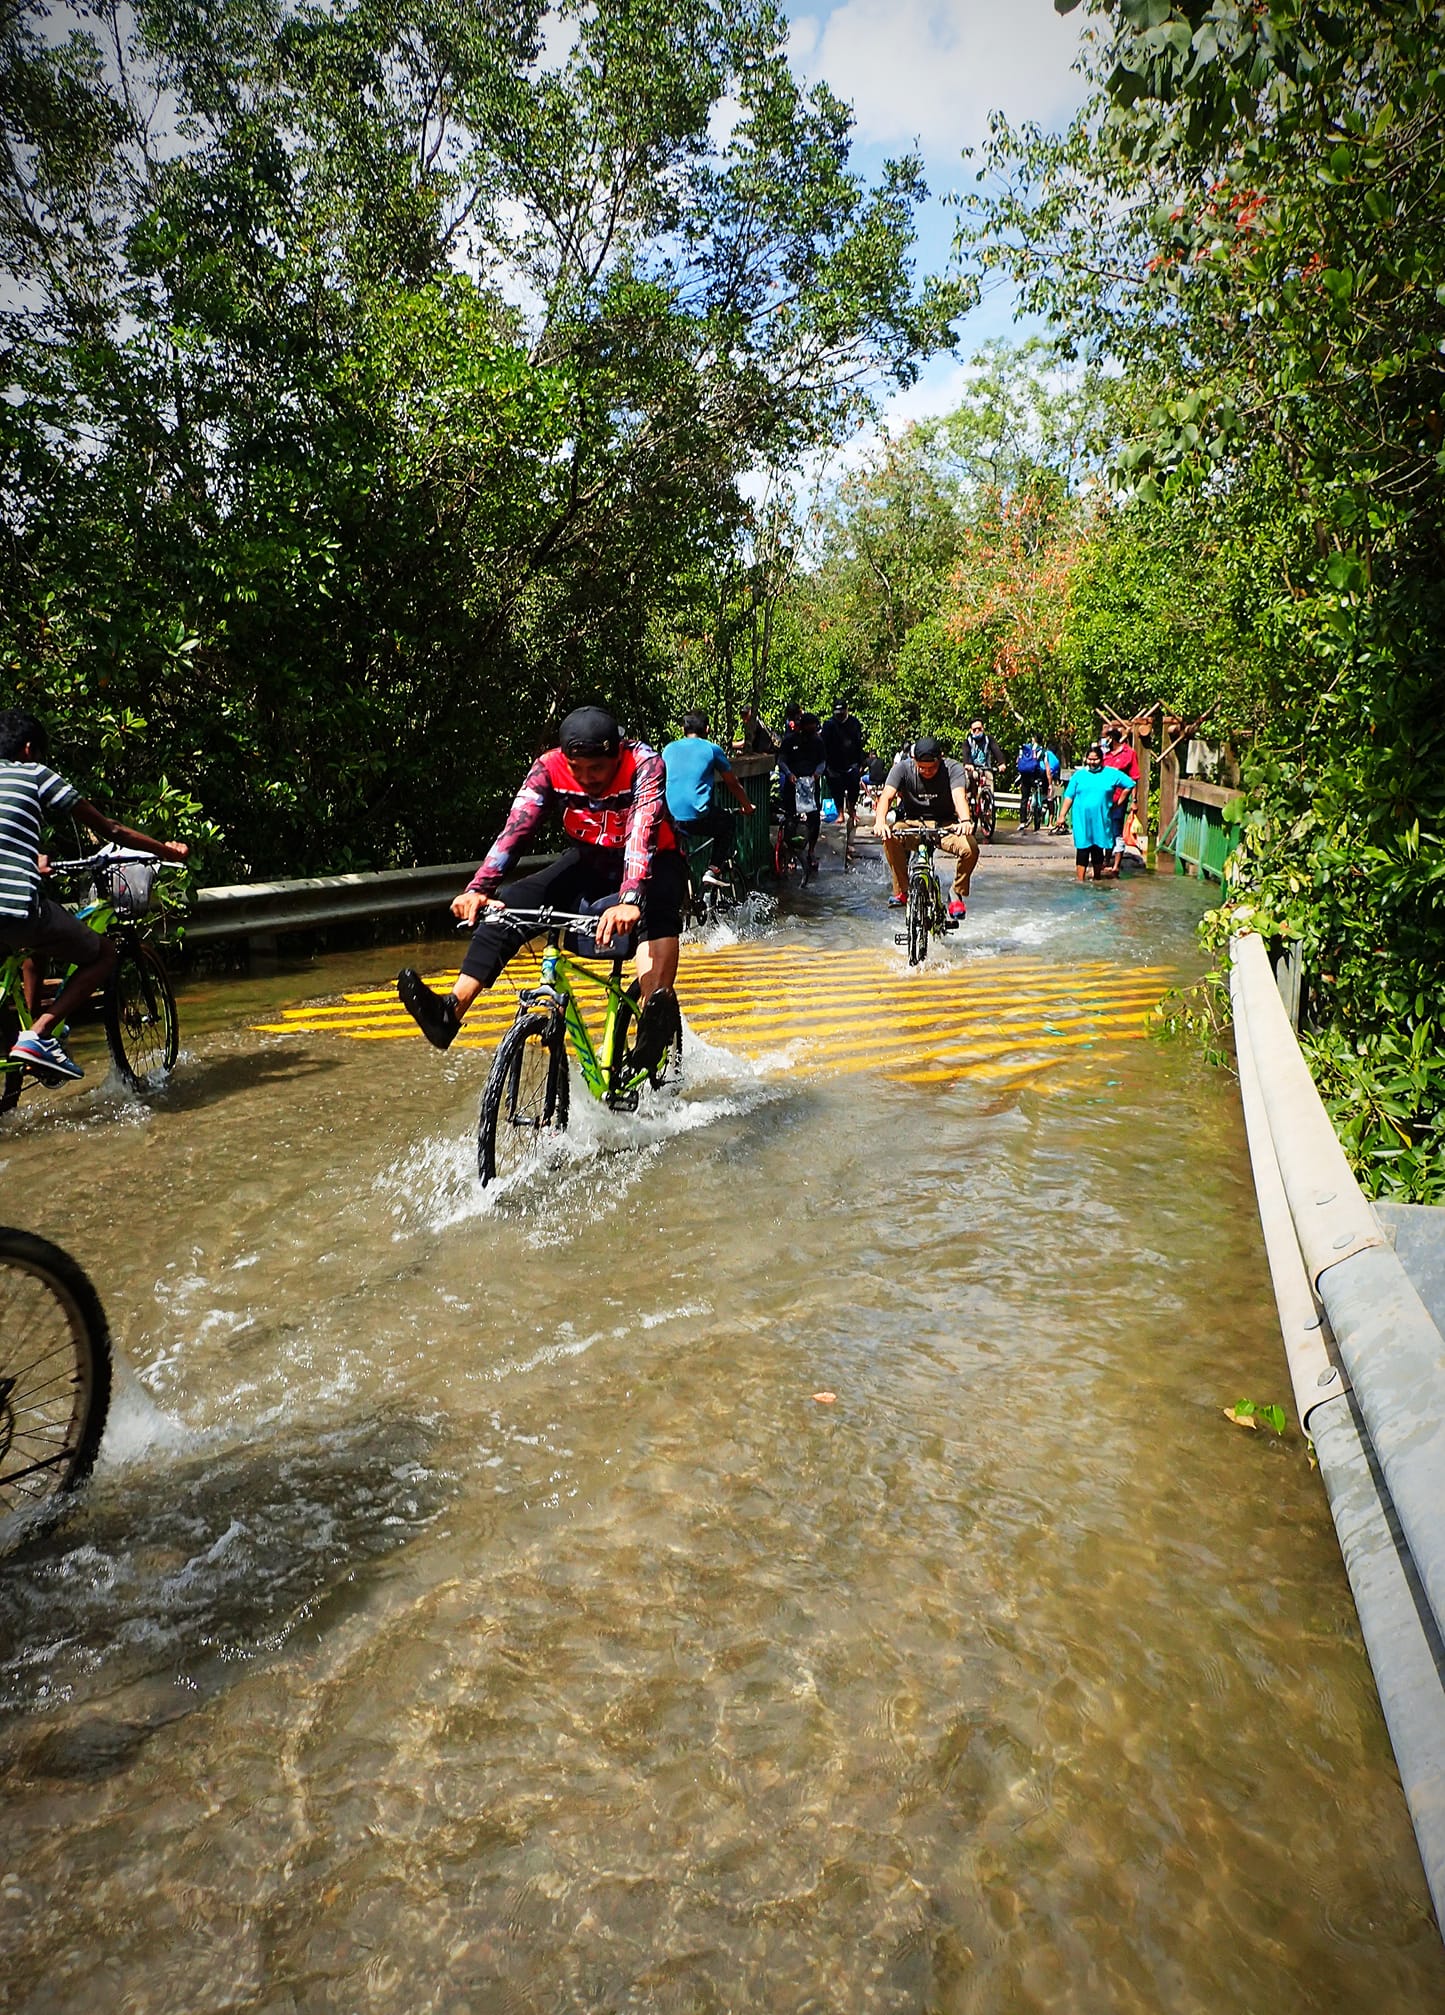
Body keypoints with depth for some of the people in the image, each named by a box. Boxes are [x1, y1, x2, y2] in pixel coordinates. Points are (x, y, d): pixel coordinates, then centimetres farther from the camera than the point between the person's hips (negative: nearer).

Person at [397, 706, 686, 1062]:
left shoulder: (644, 764, -27)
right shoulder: (550, 767, -17)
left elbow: (643, 833, -42)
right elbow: (516, 828, -27)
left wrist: (629, 901, -59)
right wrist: (478, 888, -43)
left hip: (649, 864, -3)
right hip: (590, 861, 3)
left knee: (658, 909, -39)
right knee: (516, 903, -21)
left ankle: (654, 1023, -50)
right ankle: (451, 1010, -29)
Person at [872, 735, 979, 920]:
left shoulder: (953, 769, -13)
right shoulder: (903, 768, -11)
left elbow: (959, 796, -31)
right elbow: (887, 795, -25)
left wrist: (965, 820, -54)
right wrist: (880, 821, -47)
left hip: (945, 825, 0)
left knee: (971, 848, -29)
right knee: (890, 837, -32)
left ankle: (957, 893, -2)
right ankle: (901, 890, -15)